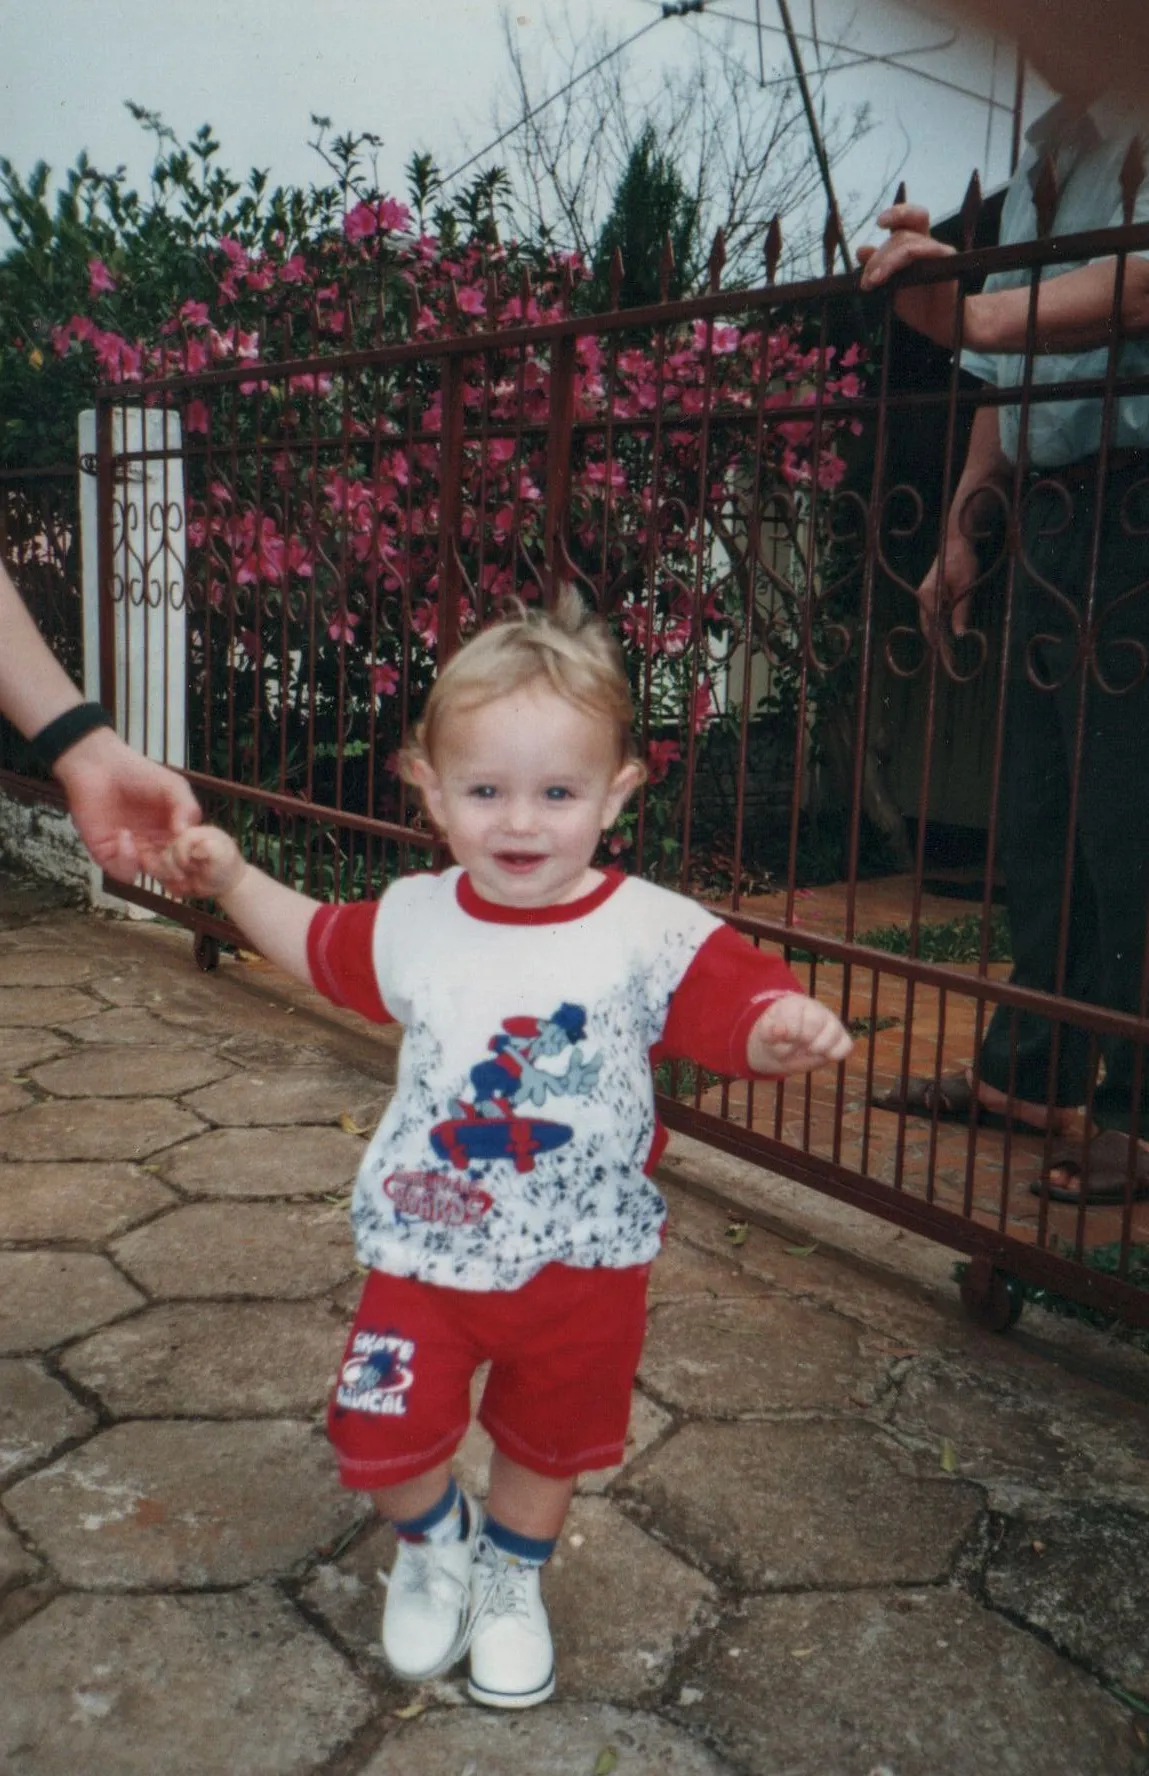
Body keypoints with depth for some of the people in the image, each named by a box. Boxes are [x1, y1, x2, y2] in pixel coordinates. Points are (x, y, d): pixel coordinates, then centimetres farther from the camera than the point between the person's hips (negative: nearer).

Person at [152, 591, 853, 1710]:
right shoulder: (413, 920, -6)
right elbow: (321, 949, 12)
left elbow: (738, 1004, -24)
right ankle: (433, 1541, 38)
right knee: (381, 1436, 1)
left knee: (548, 1441, 21)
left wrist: (785, 1029, -46)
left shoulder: (652, 934, -19)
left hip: (582, 1262, -1)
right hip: (427, 1250, 2)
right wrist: (233, 882, 4)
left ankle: (512, 1576, 53)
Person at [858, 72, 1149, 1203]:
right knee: (1036, 818, 10)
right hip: (1049, 512, 8)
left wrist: (969, 315, -32)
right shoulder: (1044, 151, 21)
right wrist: (962, 533, 20)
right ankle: (1028, 1072, 22)